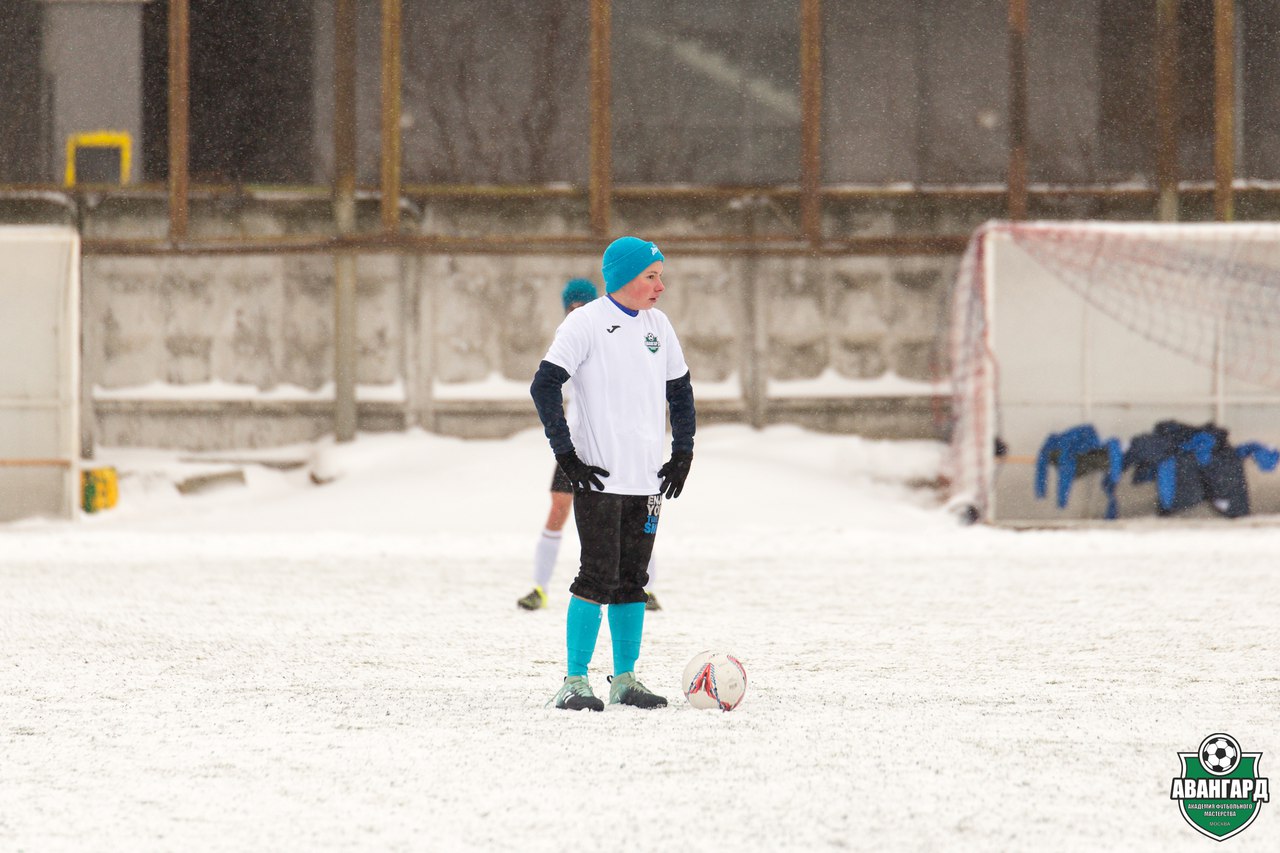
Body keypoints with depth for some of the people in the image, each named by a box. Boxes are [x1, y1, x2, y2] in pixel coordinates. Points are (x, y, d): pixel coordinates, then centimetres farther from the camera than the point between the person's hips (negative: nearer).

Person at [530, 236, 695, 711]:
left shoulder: (657, 325, 12)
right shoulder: (587, 324, -7)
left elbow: (680, 389, 23)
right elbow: (544, 386, -11)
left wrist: (683, 451, 14)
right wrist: (566, 454, -14)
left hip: (648, 478, 6)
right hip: (598, 478, -6)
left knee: (632, 582, 9)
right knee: (598, 578, -9)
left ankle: (625, 680, 16)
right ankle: (575, 682, -5)